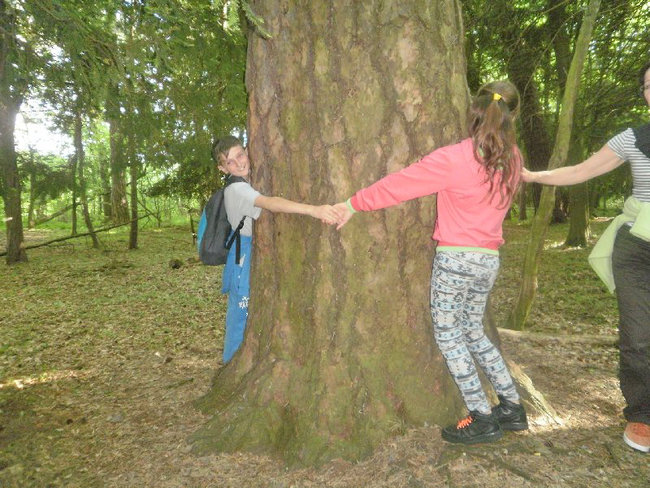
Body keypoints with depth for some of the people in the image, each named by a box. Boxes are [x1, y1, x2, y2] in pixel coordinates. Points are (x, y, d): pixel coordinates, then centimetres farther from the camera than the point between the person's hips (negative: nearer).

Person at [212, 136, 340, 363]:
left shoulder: (247, 183, 9)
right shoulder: (237, 189, -21)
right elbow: (270, 203, -39)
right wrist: (313, 209, -53)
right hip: (244, 257, -9)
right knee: (242, 314, -1)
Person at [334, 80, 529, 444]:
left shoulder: (454, 158, -14)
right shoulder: (512, 159, 5)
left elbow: (399, 185, -11)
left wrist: (354, 204, -2)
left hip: (456, 258, -7)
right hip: (490, 260, 7)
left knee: (448, 334, 6)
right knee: (473, 331, 21)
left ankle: (483, 419, 12)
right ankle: (512, 407, 28)